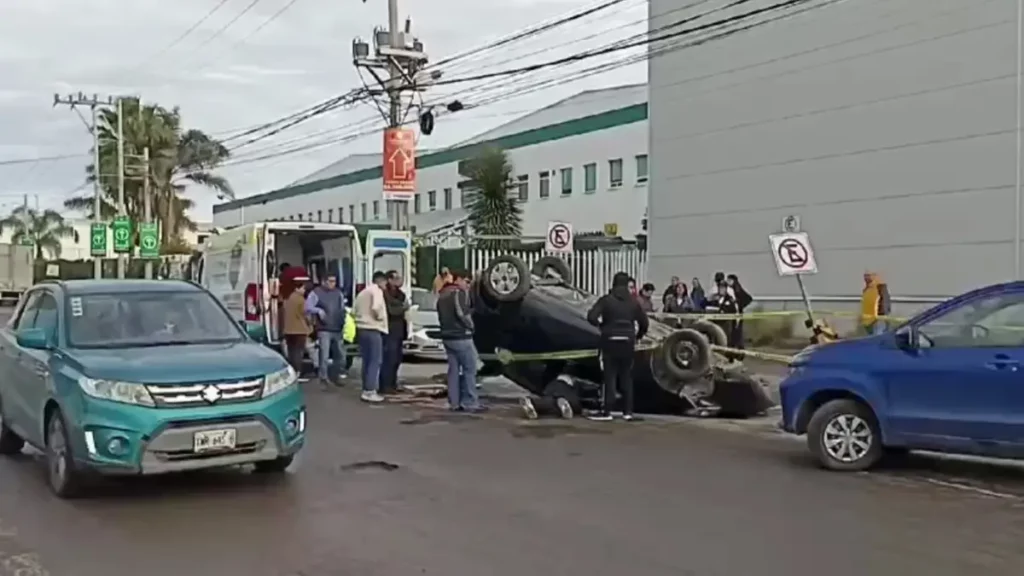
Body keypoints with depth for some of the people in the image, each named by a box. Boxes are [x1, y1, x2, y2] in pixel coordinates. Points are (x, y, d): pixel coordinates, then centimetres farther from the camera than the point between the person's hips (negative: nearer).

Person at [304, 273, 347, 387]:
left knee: (340, 354, 10)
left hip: (337, 329, 6)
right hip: (324, 330, -6)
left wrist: (343, 320, 6)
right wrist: (319, 310, -26)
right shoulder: (316, 293, -3)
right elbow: (307, 307, -11)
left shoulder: (338, 293, 14)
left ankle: (335, 376, 24)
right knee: (324, 355, -11)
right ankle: (323, 378, -4)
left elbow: (342, 308, 21)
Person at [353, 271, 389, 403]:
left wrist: (362, 318, 14)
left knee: (366, 361, 13)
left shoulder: (363, 292, 20)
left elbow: (354, 310, 19)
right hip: (373, 329, -9)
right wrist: (380, 317, -7)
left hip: (361, 328, 9)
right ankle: (370, 391, -12)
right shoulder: (377, 291, -8)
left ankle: (366, 389, 14)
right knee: (375, 361, -7)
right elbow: (376, 307, -24)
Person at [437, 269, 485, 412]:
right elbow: (462, 314, -20)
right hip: (461, 337, -9)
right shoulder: (459, 293, -12)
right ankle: (470, 403, -7)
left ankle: (454, 403, 7)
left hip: (447, 336, 9)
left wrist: (448, 328, 14)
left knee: (453, 369, 9)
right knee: (469, 369, -5)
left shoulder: (443, 295, 18)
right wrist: (471, 326, -6)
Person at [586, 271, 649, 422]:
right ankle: (628, 411, 11)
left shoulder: (606, 300, -4)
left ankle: (606, 411, -3)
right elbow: (644, 323, 9)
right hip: (627, 342, 3)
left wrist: (601, 325, 4)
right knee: (626, 378, 11)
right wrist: (638, 336, 25)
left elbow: (591, 317, -14)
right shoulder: (633, 302, 7)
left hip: (610, 341, -3)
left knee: (609, 377, -1)